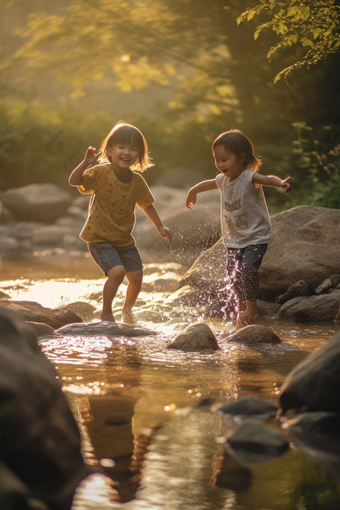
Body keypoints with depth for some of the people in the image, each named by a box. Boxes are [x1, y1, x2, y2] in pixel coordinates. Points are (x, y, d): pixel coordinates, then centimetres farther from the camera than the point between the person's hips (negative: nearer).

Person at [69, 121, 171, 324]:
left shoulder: (138, 181, -1)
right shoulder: (101, 172, -15)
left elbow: (147, 205, 15)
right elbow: (74, 181, -25)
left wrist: (160, 227, 18)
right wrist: (86, 162, -38)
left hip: (124, 239, 5)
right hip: (99, 237, -5)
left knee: (137, 276, 4)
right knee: (117, 271, -22)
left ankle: (128, 309, 35)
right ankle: (106, 312, 1)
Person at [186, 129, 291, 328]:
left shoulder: (249, 178, -18)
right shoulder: (223, 180, 4)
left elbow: (267, 178, -40)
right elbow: (209, 183, 28)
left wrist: (280, 182, -62)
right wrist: (193, 191, 46)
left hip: (256, 237, -7)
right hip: (234, 240, 7)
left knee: (248, 270, -23)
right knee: (234, 276, 6)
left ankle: (251, 307, -4)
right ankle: (241, 310, 21)